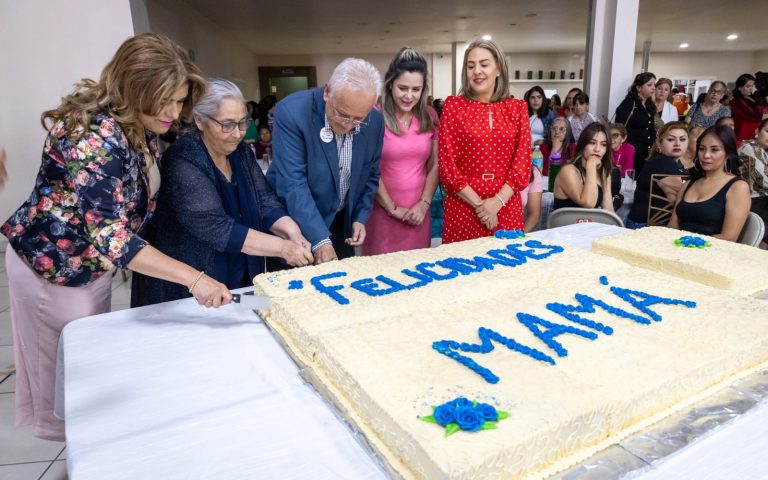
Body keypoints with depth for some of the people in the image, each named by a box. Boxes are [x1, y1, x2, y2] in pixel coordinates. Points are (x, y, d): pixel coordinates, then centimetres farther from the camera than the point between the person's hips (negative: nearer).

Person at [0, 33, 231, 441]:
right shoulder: (96, 138, -34)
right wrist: (193, 278, -46)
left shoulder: (141, 128, -8)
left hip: (93, 261, 8)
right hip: (51, 263, -8)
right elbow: (110, 238, -41)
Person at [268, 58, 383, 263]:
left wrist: (361, 217, -5)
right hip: (294, 222, -4)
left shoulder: (374, 121, -9)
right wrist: (320, 240, -32)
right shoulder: (292, 112, -24)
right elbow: (293, 183, -28)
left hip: (341, 222, 4)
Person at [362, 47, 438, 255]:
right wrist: (393, 208, -7)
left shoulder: (429, 117, 6)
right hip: (383, 213, -4)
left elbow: (435, 165, 9)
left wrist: (424, 203, -3)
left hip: (418, 214, 4)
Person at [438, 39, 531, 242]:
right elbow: (446, 164, -5)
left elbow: (523, 163, 2)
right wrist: (478, 204, -10)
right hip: (463, 209, -2)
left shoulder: (517, 108, 6)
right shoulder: (453, 105, 0)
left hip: (506, 209, 2)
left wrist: (497, 201, -10)